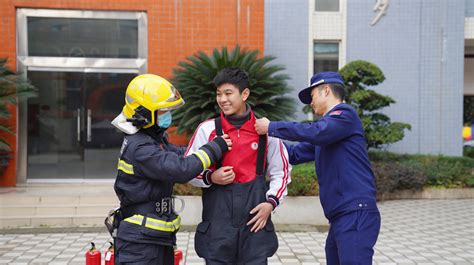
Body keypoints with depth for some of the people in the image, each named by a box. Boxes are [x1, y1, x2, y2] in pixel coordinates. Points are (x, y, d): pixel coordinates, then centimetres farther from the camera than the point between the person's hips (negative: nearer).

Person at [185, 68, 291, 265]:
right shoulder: (207, 129, 1)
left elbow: (280, 172, 12)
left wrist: (271, 202, -2)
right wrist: (210, 177, -12)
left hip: (255, 222, 1)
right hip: (217, 225, 0)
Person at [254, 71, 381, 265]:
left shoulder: (345, 114, -5)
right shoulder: (326, 130, 22)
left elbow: (316, 132, -23)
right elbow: (295, 154, 24)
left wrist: (271, 127, -15)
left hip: (356, 215, -9)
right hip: (340, 217, 9)